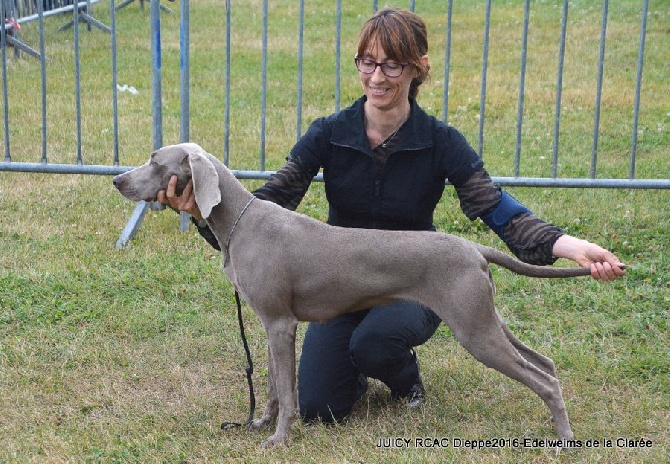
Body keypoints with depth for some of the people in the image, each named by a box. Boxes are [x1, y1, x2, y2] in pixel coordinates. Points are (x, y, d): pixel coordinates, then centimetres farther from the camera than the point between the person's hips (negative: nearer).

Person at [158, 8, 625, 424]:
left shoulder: (441, 143, -15)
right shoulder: (329, 134, -11)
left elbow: (499, 210, -21)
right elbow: (269, 203, -17)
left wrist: (571, 246, -39)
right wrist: (203, 208, -37)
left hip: (412, 285, -2)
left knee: (374, 342, -36)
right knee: (318, 408, -13)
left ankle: (405, 373, 2)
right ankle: (358, 370, 23)